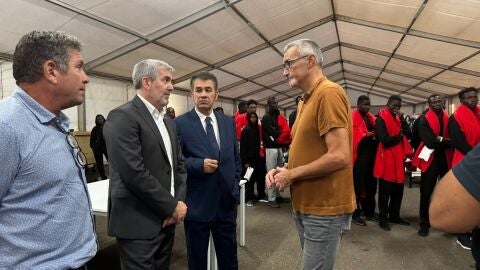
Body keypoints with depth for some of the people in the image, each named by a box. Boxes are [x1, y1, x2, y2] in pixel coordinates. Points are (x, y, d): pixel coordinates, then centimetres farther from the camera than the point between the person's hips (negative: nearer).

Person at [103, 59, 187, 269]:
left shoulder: (168, 122, 13)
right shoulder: (123, 116, -14)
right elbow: (134, 173, -23)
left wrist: (180, 201, -3)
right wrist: (172, 206, -15)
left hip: (166, 220, 8)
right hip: (138, 223, -8)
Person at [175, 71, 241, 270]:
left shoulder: (228, 122, 7)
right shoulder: (180, 124, -8)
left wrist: (235, 188, 7)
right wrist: (199, 164, -23)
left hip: (226, 203, 4)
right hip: (197, 205, -4)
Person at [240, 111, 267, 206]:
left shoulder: (260, 128, 9)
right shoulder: (246, 130, -5)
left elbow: (263, 141, 12)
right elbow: (243, 146, -8)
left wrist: (264, 155, 2)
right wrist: (245, 161, -12)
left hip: (260, 158, 4)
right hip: (250, 159, -4)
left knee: (261, 177, 10)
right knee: (250, 178, 2)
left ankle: (261, 195, 25)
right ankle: (249, 198, 12)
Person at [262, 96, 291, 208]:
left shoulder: (280, 117, 17)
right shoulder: (266, 118, -4)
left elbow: (286, 130, 9)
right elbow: (273, 132, -15)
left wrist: (285, 142, -6)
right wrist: (282, 134, -4)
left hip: (280, 147, 7)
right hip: (271, 148, -7)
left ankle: (277, 195, 22)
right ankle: (271, 199, 0)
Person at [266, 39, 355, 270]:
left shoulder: (328, 92, -17)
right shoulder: (305, 100, 13)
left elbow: (339, 157, -25)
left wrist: (291, 174, -15)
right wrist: (284, 170, 1)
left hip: (325, 210, -9)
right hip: (305, 205, 9)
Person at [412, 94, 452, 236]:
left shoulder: (449, 120, 7)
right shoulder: (424, 121, -6)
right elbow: (430, 142, -16)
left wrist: (439, 140, -13)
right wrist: (446, 142, -8)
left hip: (446, 159, 4)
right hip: (430, 160, -3)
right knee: (426, 193, 4)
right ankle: (425, 224, 14)